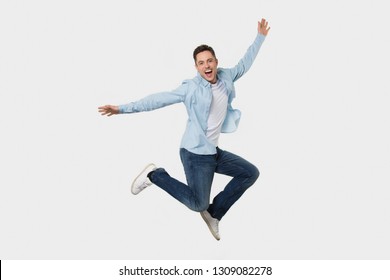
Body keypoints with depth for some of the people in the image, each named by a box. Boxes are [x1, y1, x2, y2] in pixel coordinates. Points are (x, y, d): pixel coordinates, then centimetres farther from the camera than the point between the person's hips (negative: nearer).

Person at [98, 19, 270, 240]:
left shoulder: (225, 77, 4)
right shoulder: (191, 88, -14)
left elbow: (244, 65, 23)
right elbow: (159, 99, -15)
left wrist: (260, 38, 27)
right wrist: (123, 108, -19)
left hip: (214, 151, 8)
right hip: (196, 153, -8)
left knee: (251, 173, 14)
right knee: (198, 204, -12)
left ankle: (214, 214, 19)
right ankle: (155, 175, 5)